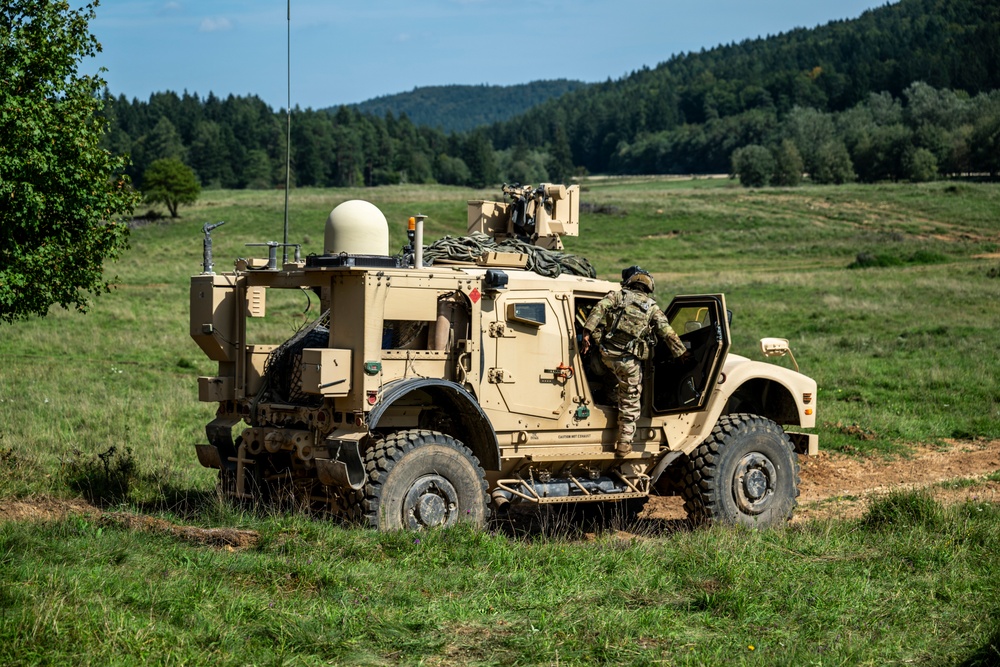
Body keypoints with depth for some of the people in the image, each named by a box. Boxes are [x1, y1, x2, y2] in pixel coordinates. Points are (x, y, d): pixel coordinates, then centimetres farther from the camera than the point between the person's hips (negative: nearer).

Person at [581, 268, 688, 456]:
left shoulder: (617, 296, 8)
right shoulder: (652, 308, 8)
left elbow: (599, 309, -9)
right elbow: (667, 333, 1)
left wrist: (587, 333, -12)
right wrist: (681, 352, 6)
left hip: (607, 354, 0)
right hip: (630, 361, 0)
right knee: (630, 402, 9)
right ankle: (624, 442, 10)